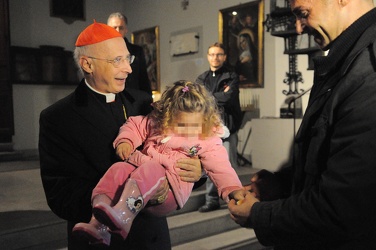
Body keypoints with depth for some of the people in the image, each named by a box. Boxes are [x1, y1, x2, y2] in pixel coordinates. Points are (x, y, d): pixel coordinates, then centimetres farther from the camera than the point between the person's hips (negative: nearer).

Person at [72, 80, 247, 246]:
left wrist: (233, 189, -15)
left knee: (149, 170, -35)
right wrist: (124, 141, -1)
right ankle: (98, 225, -32)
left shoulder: (208, 141, 3)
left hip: (168, 193, -4)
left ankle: (123, 216, -54)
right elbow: (135, 126, 19)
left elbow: (220, 166, -1)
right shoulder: (156, 124, 10)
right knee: (118, 169, -24)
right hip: (141, 171, 5)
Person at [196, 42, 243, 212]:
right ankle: (212, 200, 18)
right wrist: (220, 97, -9)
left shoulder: (231, 77, 3)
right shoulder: (201, 79, 15)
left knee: (229, 166, -2)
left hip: (227, 126, -4)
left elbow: (229, 98, -13)